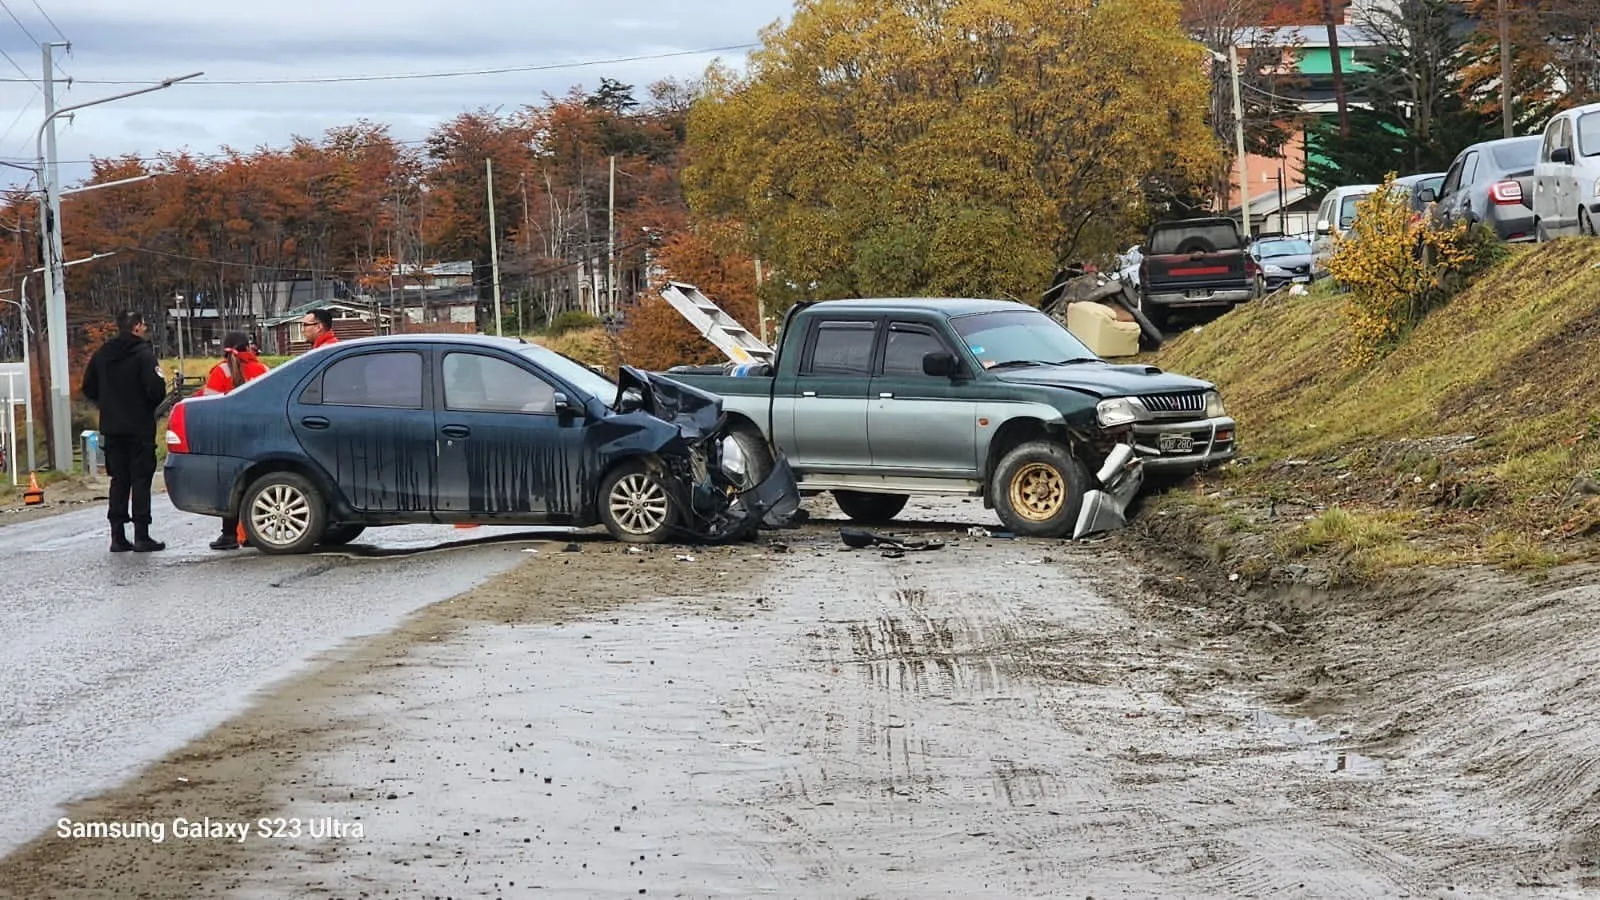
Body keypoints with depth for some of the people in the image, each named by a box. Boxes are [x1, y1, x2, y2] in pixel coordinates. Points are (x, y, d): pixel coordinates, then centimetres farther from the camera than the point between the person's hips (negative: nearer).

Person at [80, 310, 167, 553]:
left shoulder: (101, 355, 8)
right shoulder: (143, 353, -11)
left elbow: (88, 389, 11)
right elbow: (156, 390, -20)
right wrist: (152, 404, 1)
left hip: (111, 429, 6)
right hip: (140, 428, -6)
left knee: (119, 480, 10)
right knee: (141, 479, -2)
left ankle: (118, 536, 8)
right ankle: (141, 536, -4)